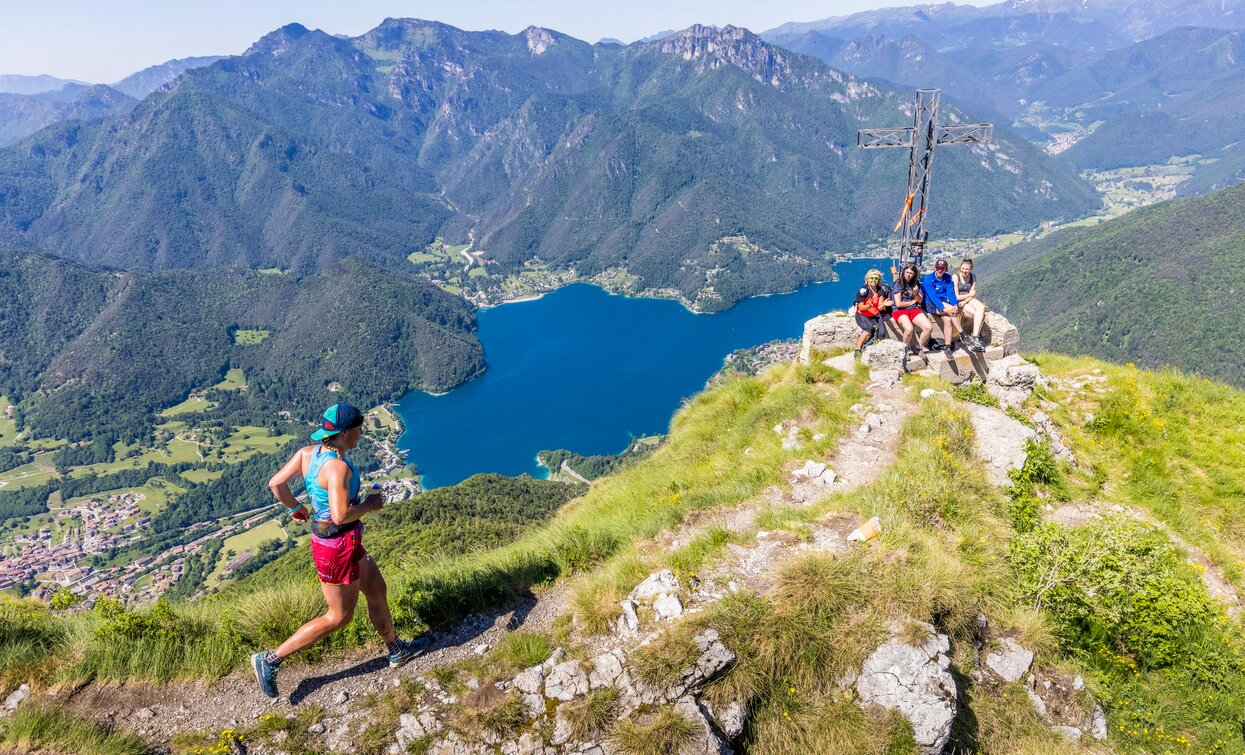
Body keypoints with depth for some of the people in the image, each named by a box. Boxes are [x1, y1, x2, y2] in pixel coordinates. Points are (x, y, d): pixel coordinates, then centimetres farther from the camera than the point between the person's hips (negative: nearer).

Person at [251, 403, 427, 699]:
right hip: (337, 547, -9)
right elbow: (341, 515, -34)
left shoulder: (308, 452, -3)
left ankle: (396, 651, 39)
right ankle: (271, 660, 18)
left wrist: (295, 508, 18)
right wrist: (369, 505, -16)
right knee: (338, 617, 9)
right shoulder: (338, 466, -28)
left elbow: (275, 483, 2)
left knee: (377, 591, 22)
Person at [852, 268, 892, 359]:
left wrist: (884, 304, -25)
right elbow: (861, 308, -14)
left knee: (881, 333, -19)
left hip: (875, 315, 5)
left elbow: (879, 308, -3)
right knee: (869, 328, -34)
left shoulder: (881, 290, -1)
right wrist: (869, 305, -34)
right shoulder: (864, 290, -15)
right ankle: (858, 350, -24)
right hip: (862, 315, -5)